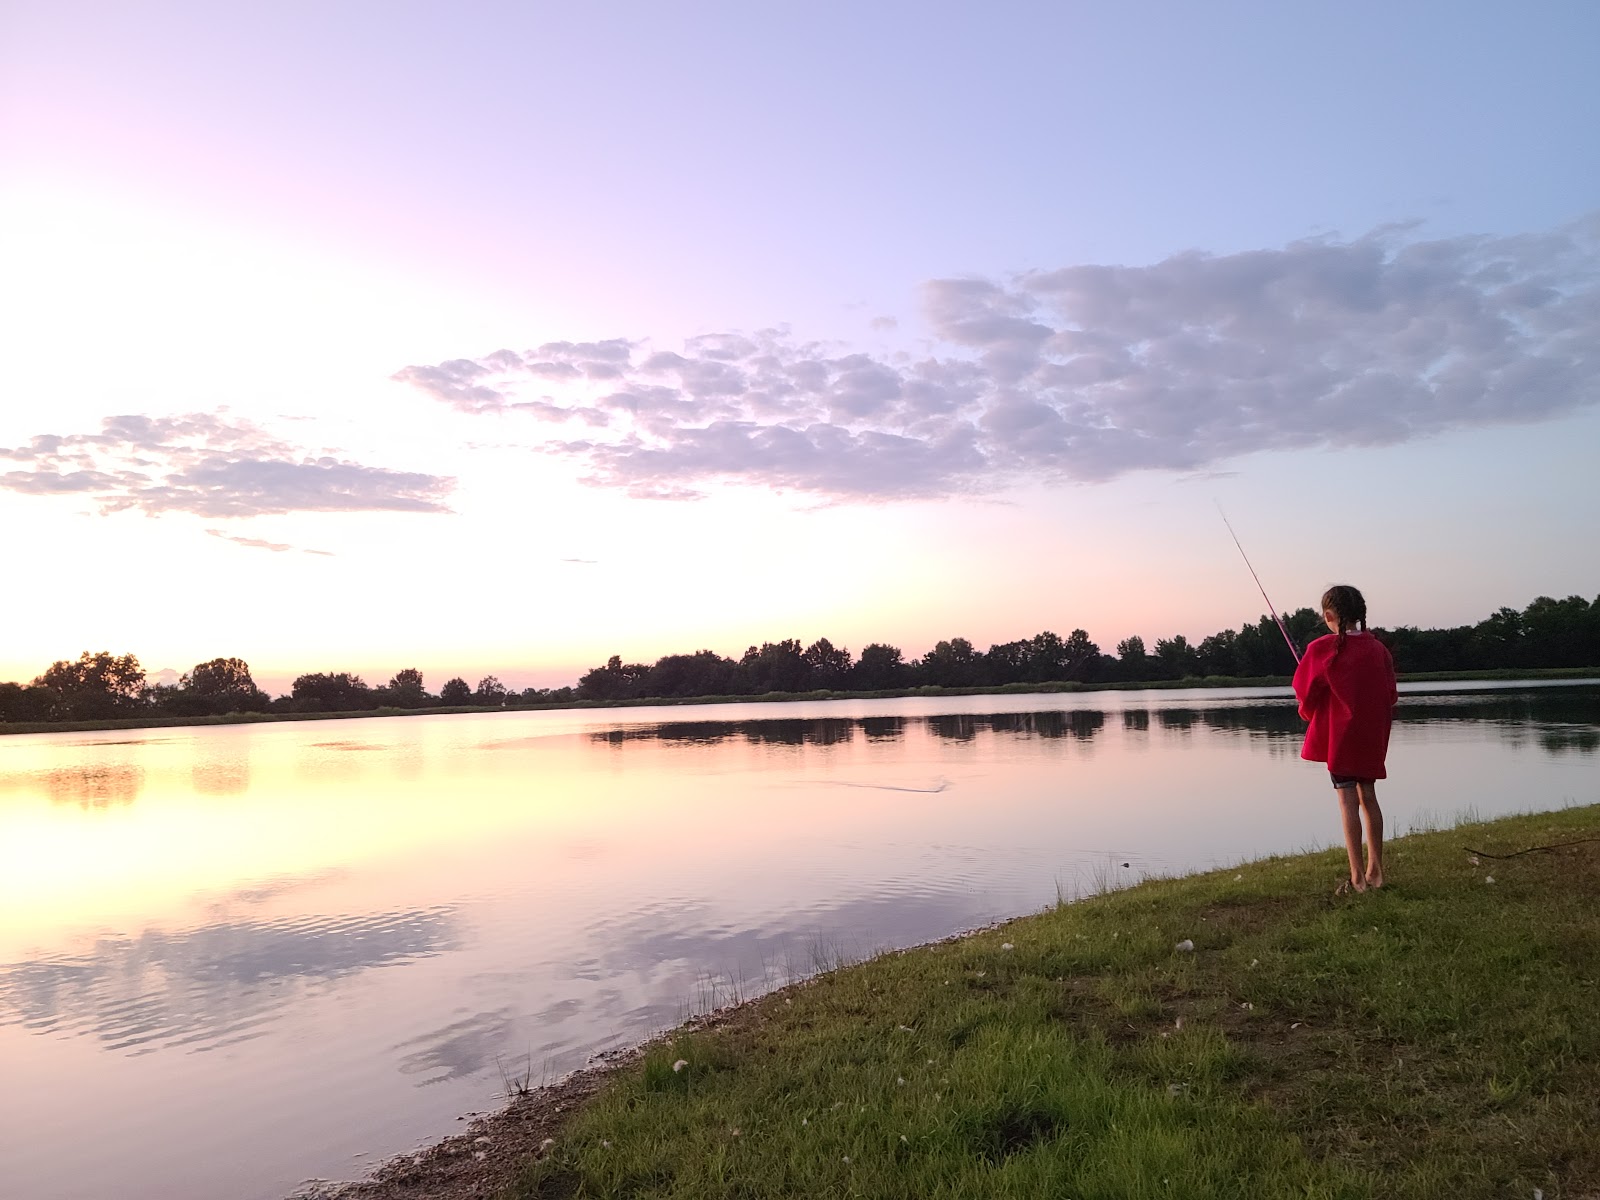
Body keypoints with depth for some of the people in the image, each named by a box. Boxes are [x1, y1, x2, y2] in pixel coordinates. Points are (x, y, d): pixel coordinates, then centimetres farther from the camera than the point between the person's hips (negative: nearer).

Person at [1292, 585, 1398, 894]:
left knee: (1348, 801, -1)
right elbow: (1391, 695, 7)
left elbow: (1304, 691, -7)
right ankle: (1375, 871, 21)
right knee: (1368, 797, 14)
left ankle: (1357, 877, 0)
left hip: (1339, 735, -5)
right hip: (1372, 737, 5)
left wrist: (1309, 710, 13)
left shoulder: (1322, 649, -12)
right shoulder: (1378, 648, 2)